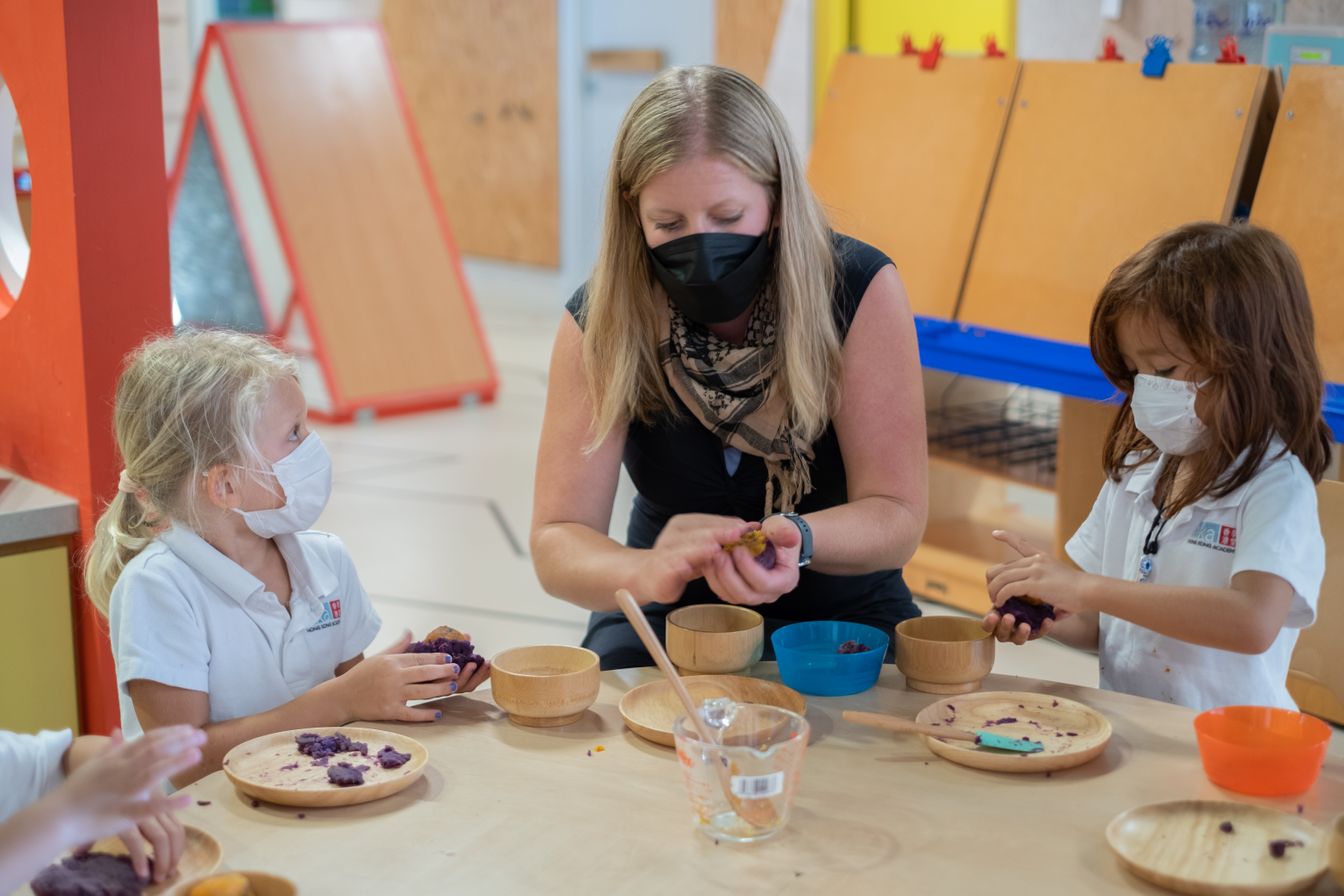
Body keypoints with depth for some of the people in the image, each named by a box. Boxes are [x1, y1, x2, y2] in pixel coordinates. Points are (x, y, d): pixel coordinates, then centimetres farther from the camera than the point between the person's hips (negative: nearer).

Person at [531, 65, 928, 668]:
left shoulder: (861, 291, -16)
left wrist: (796, 539, -39)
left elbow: (897, 518, -16)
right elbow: (556, 540, -17)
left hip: (839, 613, -1)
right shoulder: (601, 322, -13)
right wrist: (644, 571, -40)